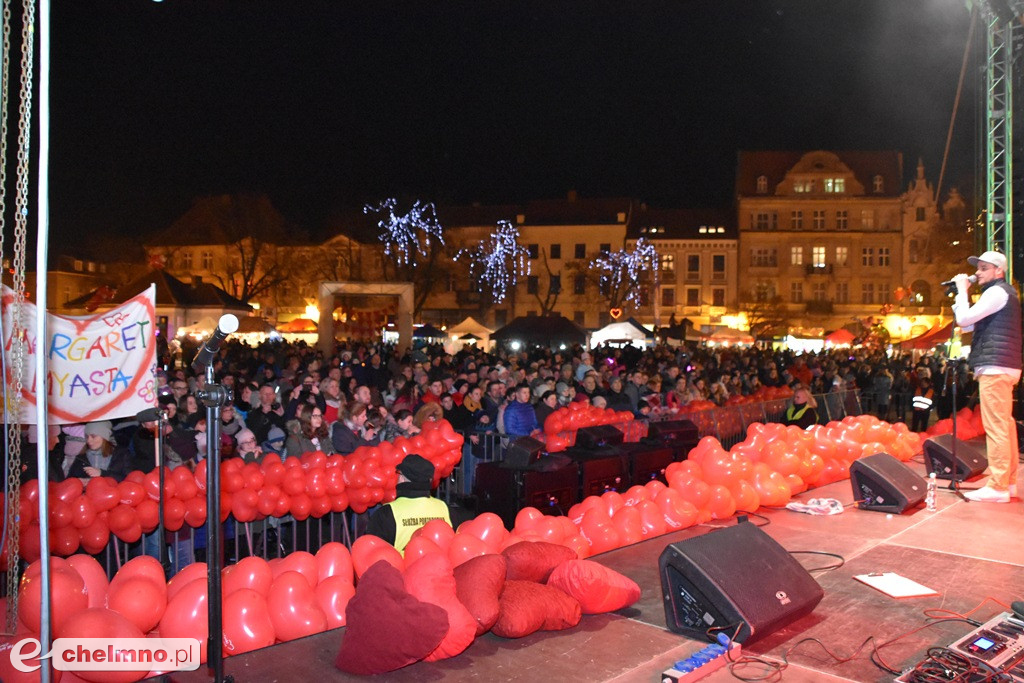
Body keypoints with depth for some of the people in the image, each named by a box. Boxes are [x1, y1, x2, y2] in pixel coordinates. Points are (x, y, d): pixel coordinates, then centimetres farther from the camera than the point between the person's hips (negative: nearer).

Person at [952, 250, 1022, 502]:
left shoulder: (998, 291, -8)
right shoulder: (1003, 293, 24)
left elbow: (964, 319, -17)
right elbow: (966, 325, 22)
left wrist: (962, 289, -5)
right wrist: (960, 293, 14)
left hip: (995, 366, -11)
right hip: (1004, 367, 11)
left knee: (995, 426, -12)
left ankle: (997, 486, -12)